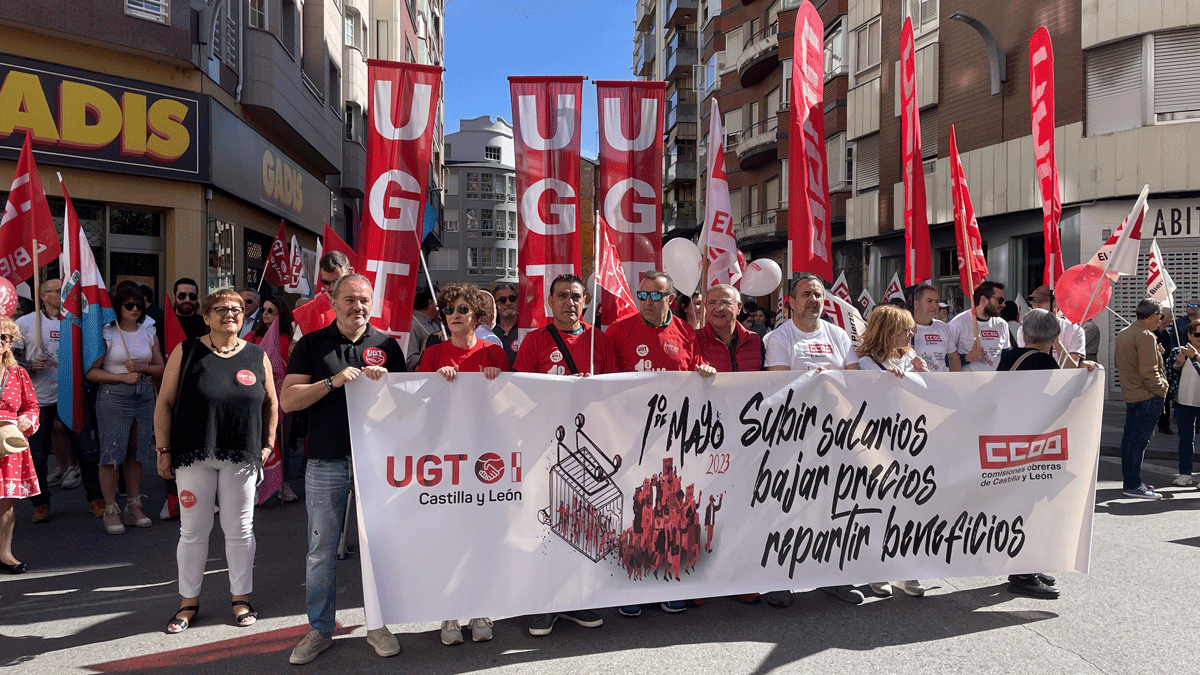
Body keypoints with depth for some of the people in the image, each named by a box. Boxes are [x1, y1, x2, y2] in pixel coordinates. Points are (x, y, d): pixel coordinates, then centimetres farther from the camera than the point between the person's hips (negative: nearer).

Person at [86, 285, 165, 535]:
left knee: (136, 451, 9)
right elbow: (91, 372, -7)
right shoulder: (106, 333, -3)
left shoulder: (149, 333, 10)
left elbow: (161, 368, 11)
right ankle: (110, 510, 6)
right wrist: (123, 376, -15)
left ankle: (134, 506, 19)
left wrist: (142, 368, -8)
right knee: (111, 452, -4)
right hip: (114, 396, -4)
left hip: (144, 395, 4)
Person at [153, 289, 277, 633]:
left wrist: (267, 444, 7)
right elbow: (165, 403, 2)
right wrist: (163, 449, -2)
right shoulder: (185, 353, 1)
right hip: (194, 456, -1)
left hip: (242, 457, 1)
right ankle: (189, 601, 23)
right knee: (193, 529, 8)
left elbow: (270, 403, 12)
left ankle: (241, 598, 23)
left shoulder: (257, 356, 6)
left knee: (239, 529, 9)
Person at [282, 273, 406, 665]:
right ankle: (320, 631, 23)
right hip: (327, 463, 0)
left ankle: (376, 625, 24)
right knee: (321, 552, 7)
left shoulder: (387, 345, 7)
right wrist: (333, 381, -16)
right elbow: (289, 400, -4)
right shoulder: (311, 345, 5)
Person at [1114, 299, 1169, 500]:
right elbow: (1148, 371, -21)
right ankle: (1133, 485, -1)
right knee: (1139, 440, -5)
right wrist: (1161, 389, -8)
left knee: (1129, 438, 14)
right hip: (1148, 396, -9)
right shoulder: (1146, 336, -16)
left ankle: (1128, 478, 24)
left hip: (1129, 393, 9)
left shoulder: (1123, 333, 11)